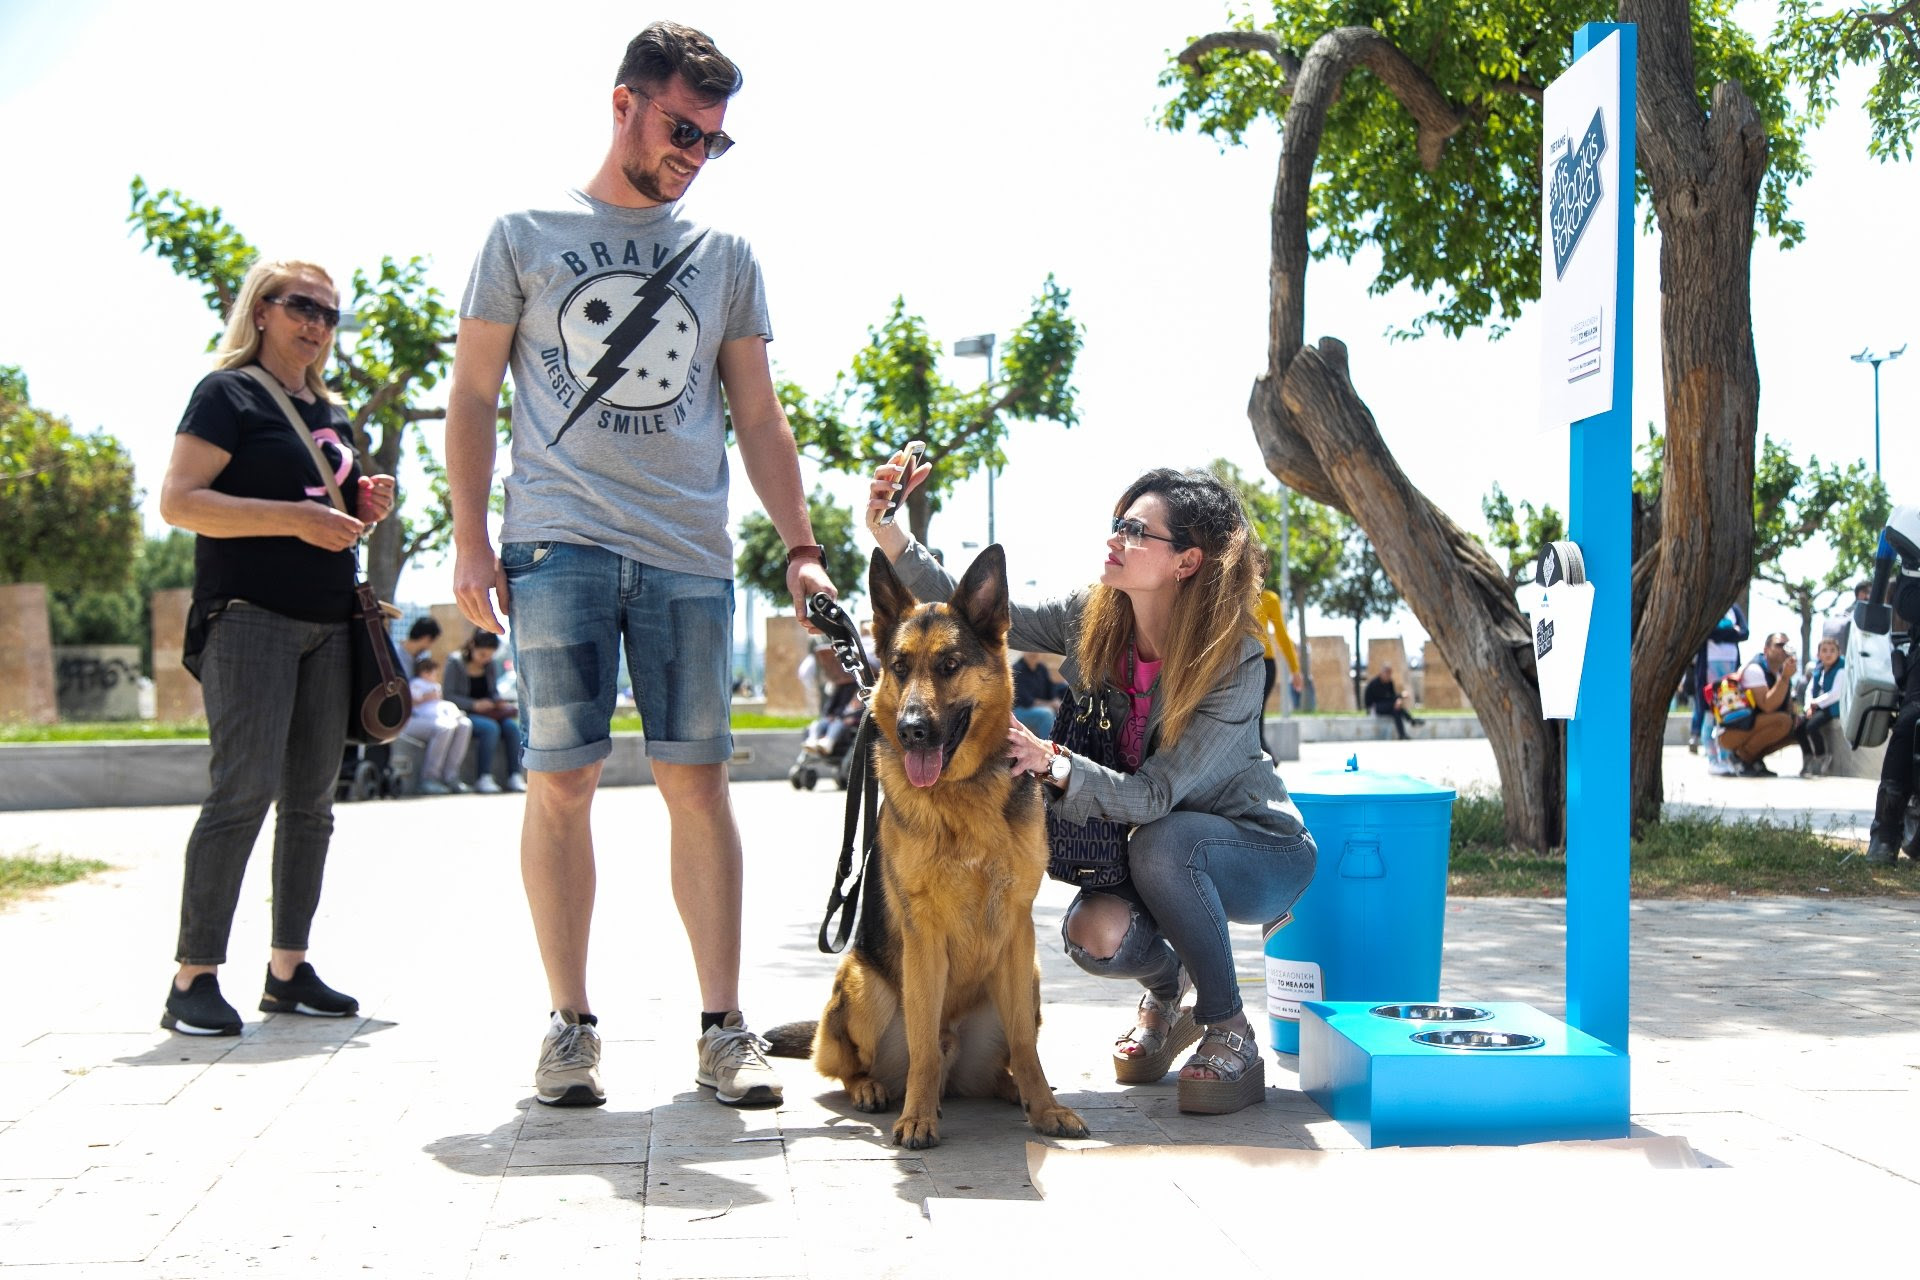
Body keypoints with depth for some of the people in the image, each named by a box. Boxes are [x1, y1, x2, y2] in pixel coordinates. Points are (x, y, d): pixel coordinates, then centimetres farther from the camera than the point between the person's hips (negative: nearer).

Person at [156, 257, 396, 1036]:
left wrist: (364, 512, 8)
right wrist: (296, 517, -19)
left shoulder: (332, 415, 21)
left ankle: (289, 969, 13)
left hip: (327, 623, 8)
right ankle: (194, 979, -8)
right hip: (249, 616, -8)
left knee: (312, 798, 6)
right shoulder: (229, 393, -1)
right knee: (244, 790, -14)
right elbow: (178, 502, -12)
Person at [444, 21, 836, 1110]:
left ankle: (725, 1027, 5)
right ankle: (573, 1023, 9)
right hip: (559, 543, -1)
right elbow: (474, 394, 10)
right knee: (561, 782, -2)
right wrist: (471, 536, 1)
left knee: (699, 781, -1)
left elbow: (759, 418, 16)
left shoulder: (725, 257, 16)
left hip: (690, 553, 2)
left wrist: (801, 546, 7)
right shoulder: (528, 236, 10)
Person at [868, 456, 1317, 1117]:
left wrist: (1054, 765, -47)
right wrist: (889, 533, -25)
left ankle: (1231, 1032, -16)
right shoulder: (1094, 619, -12)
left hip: (1259, 850, -4)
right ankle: (1169, 987, 11)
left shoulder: (1232, 662, -27)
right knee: (1094, 934, -27)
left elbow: (1154, 796, -32)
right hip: (1157, 852, 4)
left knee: (1163, 841, -37)